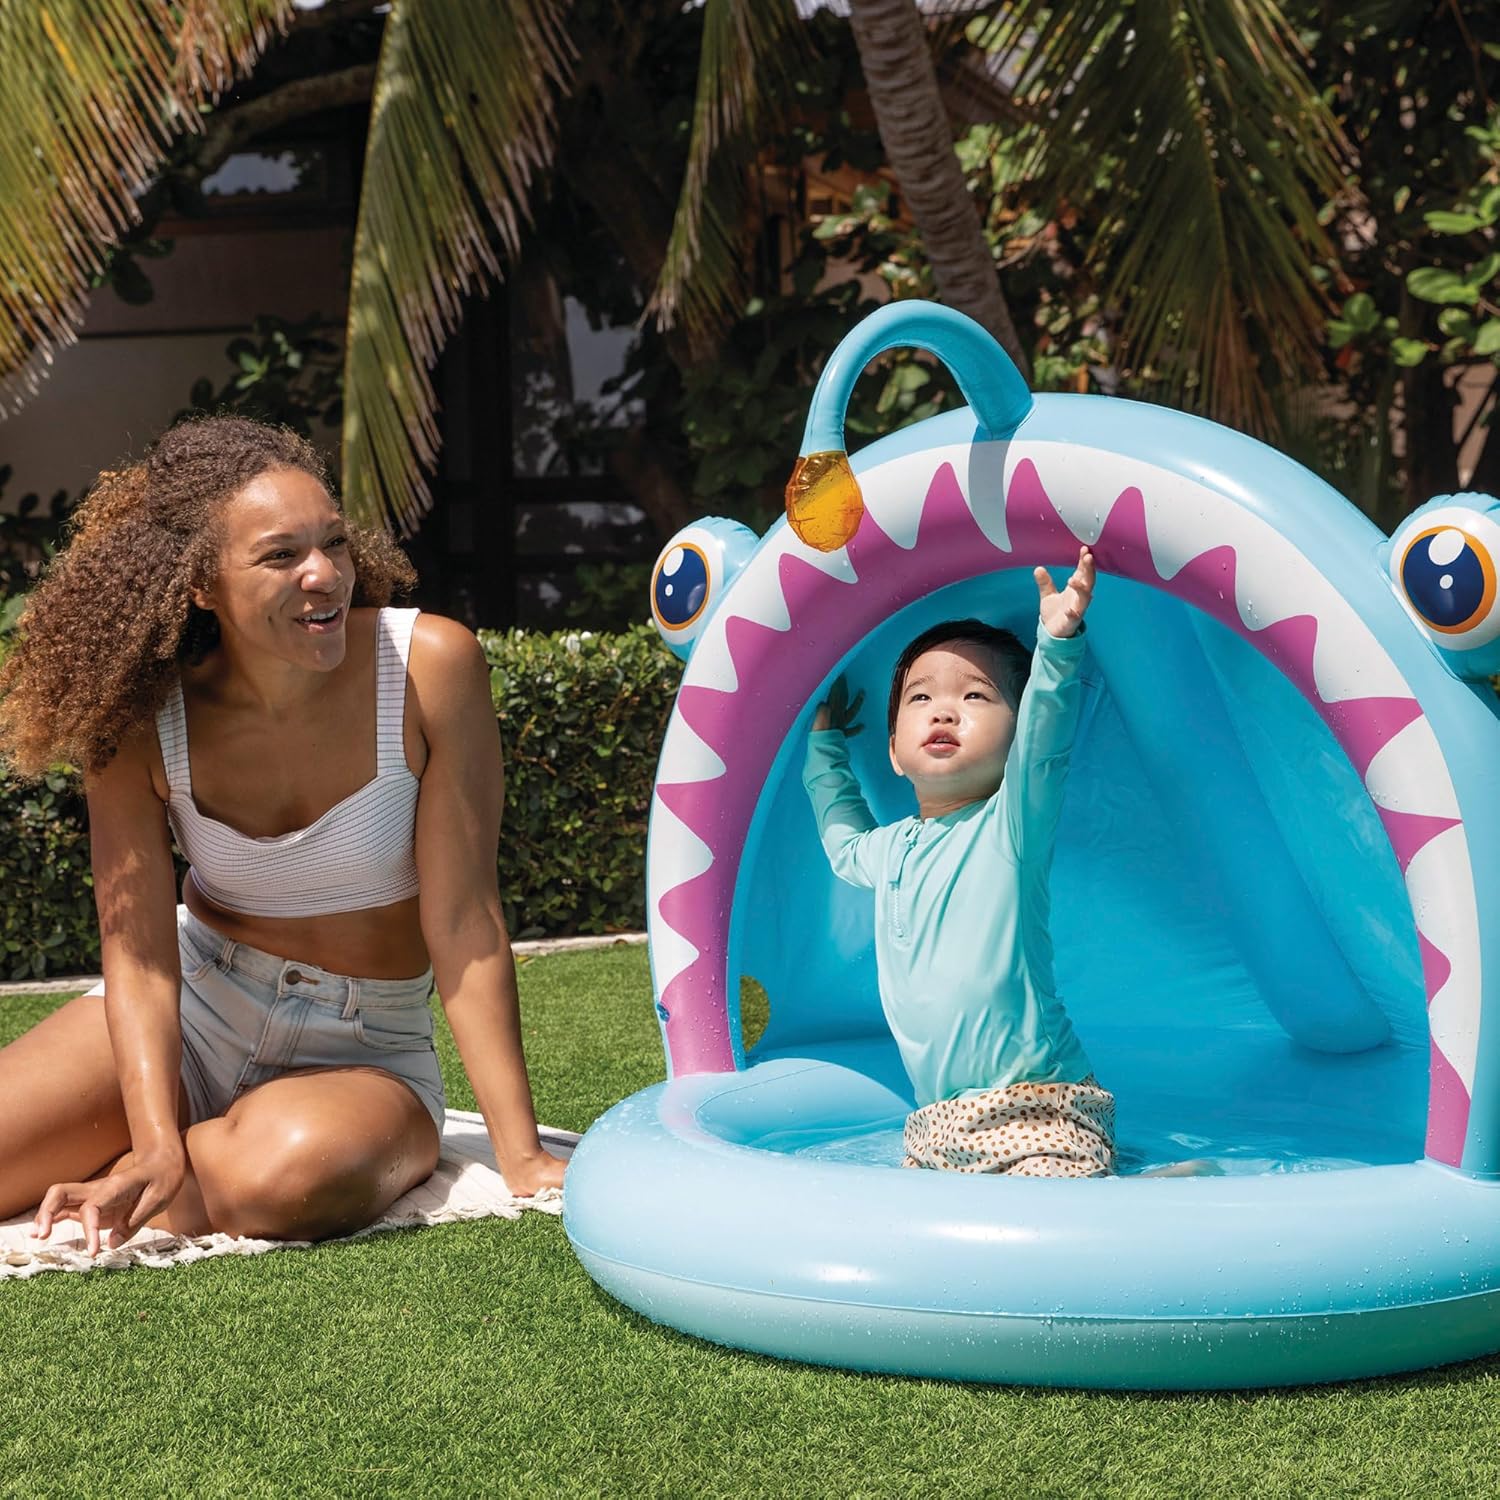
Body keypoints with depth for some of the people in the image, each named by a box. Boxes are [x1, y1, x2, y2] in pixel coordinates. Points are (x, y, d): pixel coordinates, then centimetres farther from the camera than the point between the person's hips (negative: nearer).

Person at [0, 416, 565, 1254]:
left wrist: (522, 1157, -21)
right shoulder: (142, 715, -13)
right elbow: (138, 951, -15)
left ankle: (92, 1194, -7)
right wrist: (157, 1148, -30)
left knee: (293, 1169, -36)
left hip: (365, 1051, -2)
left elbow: (462, 921, -19)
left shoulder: (429, 666, -20)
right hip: (195, 1008, 2)